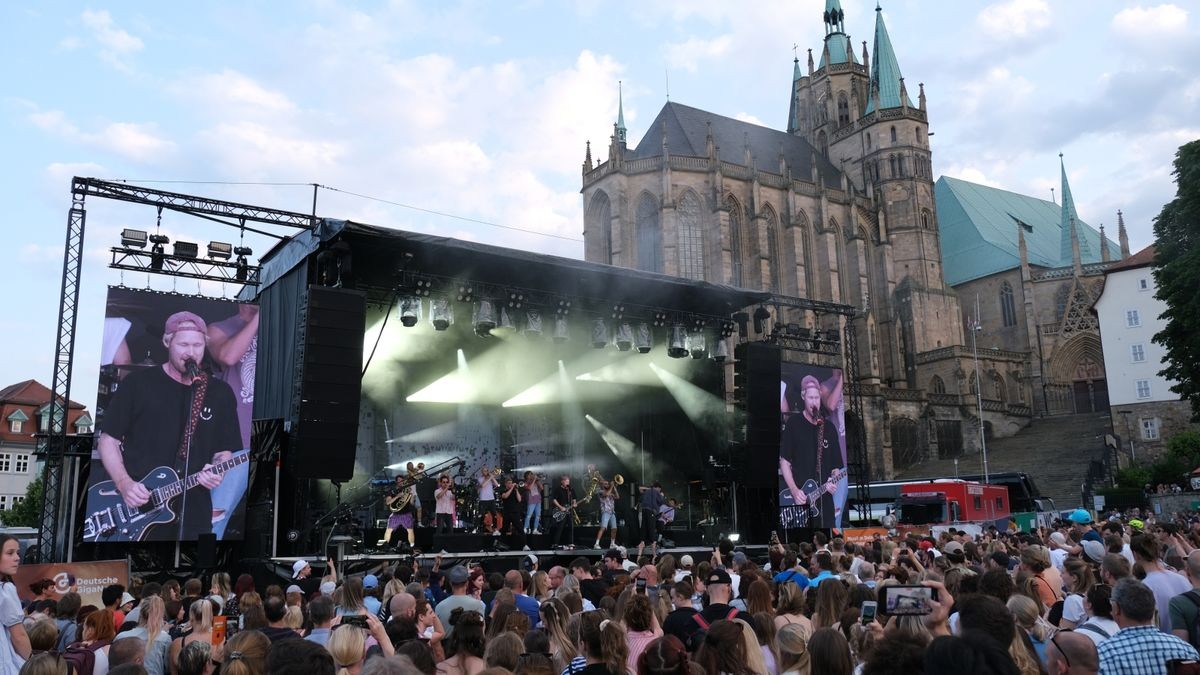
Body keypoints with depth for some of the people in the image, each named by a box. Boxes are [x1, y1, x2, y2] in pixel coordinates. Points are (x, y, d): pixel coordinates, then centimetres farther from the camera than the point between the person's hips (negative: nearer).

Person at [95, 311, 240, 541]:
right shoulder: (138, 383, 1)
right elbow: (108, 439, 3)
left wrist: (217, 470, -10)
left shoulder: (220, 393, 7)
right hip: (133, 509, -1)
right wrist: (124, 483, -10)